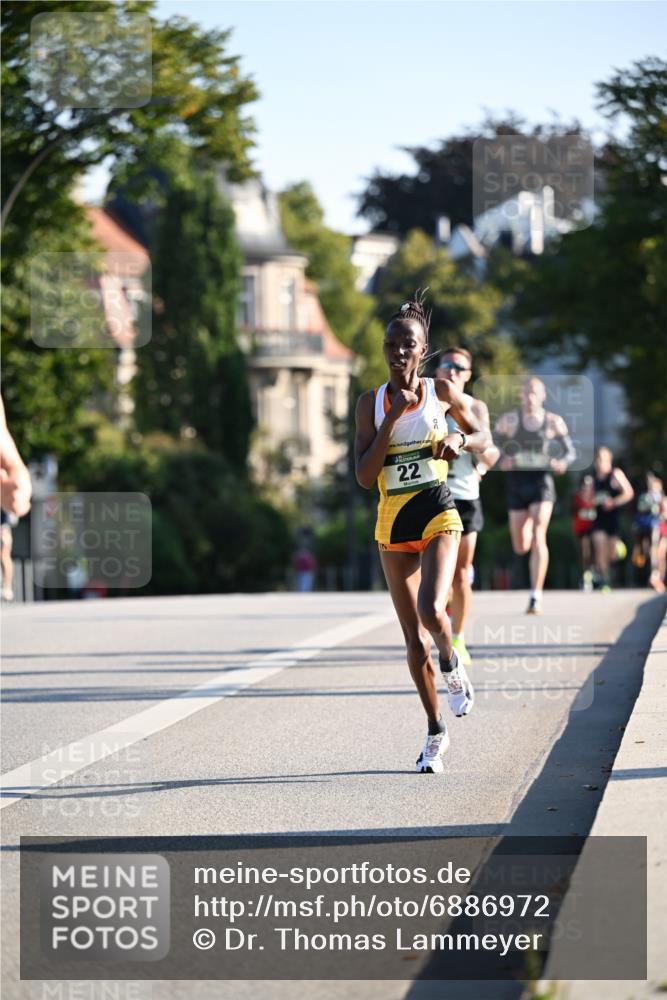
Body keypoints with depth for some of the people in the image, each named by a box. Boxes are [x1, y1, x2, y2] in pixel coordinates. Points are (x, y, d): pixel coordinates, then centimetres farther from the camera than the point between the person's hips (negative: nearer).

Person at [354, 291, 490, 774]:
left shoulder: (442, 391, 0)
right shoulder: (371, 402, 2)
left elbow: (482, 435, 16)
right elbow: (364, 476, -7)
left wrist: (459, 440, -6)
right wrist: (393, 417, -13)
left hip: (438, 516, -2)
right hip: (392, 523, 2)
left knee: (431, 611, -26)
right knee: (414, 638, 6)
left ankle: (452, 666, 9)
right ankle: (436, 732, 21)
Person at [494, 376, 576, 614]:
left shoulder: (553, 422, 3)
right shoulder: (508, 420, 4)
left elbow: (570, 452, 9)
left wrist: (562, 463, -15)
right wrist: (501, 461, -17)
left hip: (542, 481, -2)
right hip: (516, 483, 2)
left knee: (538, 537, -19)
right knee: (521, 547, 7)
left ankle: (536, 597, -19)